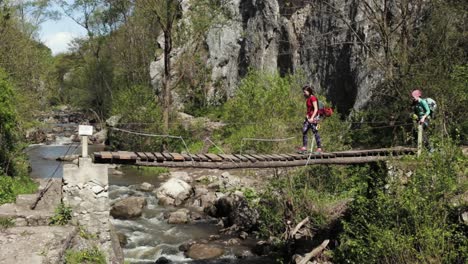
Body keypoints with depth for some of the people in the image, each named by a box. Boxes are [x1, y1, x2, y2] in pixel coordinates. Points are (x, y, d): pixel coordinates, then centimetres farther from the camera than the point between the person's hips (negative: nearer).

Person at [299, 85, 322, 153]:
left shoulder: (313, 98, -12)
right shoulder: (308, 99, 15)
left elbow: (316, 109, -18)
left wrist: (312, 118, -25)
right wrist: (307, 115, 9)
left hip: (314, 117, -9)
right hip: (309, 117, 9)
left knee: (315, 132, -8)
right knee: (304, 131, 2)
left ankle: (319, 148, -3)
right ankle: (304, 147, 5)